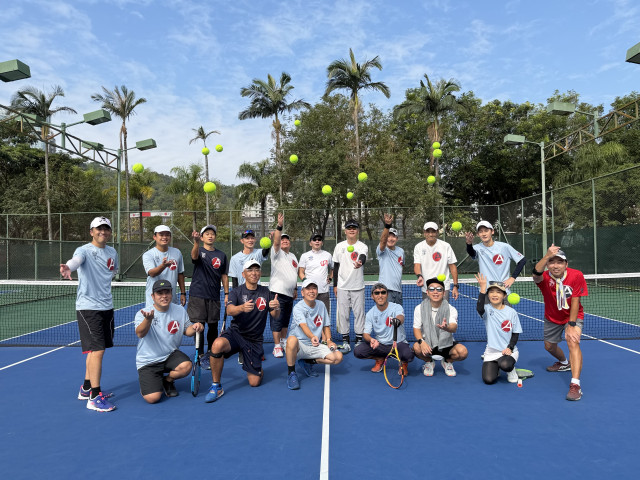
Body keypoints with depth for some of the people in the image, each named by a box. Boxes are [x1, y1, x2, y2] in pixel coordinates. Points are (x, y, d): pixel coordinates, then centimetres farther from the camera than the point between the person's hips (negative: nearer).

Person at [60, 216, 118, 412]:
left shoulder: (112, 252, 9)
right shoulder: (84, 250, -11)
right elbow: (76, 260, -34)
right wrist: (68, 268, -55)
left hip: (106, 307, 7)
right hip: (88, 308, -7)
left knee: (96, 350, 16)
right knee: (97, 350, -10)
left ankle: (86, 388, 32)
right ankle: (95, 397, -1)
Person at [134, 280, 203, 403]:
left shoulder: (180, 310, -2)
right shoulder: (142, 313, -14)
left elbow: (187, 330, 10)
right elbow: (140, 334, -32)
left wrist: (194, 328, -14)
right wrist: (148, 319, -54)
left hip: (170, 355, 3)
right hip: (148, 361, -3)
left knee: (186, 366, -28)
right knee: (153, 398, -17)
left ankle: (167, 380, 7)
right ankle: (146, 382, 20)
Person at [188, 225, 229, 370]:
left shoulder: (221, 255, 9)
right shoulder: (199, 251, 0)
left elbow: (224, 276, 12)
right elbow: (194, 256, -26)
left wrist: (226, 294, 6)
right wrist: (196, 242, -46)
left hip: (214, 296, 3)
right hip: (198, 296, -3)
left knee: (213, 326, 10)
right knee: (199, 326, -3)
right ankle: (201, 356, 7)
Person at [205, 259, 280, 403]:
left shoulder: (265, 292, 3)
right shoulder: (237, 292, -3)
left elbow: (275, 316, -2)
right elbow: (229, 310, -21)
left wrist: (277, 308, -27)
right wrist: (242, 308, -44)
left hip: (254, 340, 2)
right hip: (235, 333, -1)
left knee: (254, 382, -3)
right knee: (217, 344, -36)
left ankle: (257, 368, 34)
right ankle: (216, 387, -16)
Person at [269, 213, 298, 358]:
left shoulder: (293, 256, 19)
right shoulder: (277, 253, -1)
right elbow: (276, 242, -22)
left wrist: (295, 288, 21)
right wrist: (279, 226, -34)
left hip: (289, 293, 7)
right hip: (277, 292, -7)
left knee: (286, 320, 15)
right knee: (276, 320, -8)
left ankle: (283, 341, 28)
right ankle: (277, 346, -3)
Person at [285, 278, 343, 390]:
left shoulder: (321, 305, 6)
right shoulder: (298, 307, -13)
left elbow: (326, 325, 16)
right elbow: (303, 325, -31)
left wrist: (328, 340, -1)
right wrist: (312, 337, -50)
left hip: (315, 347, 6)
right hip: (299, 346, -5)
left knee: (338, 357, -15)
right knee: (292, 340, -40)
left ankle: (308, 362, 8)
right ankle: (291, 372, -15)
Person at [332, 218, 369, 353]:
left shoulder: (363, 246, -1)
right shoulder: (339, 246, 7)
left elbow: (363, 258, -24)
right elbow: (336, 266, 11)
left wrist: (360, 263, -48)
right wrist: (335, 285, 8)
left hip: (358, 287, -2)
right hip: (342, 287, 2)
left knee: (359, 313, 2)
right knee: (342, 314, 3)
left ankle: (359, 341, 14)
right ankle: (345, 342, 13)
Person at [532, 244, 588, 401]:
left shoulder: (576, 276, -23)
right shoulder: (545, 277, -23)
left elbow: (575, 301, -21)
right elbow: (536, 275, -49)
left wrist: (571, 325, -24)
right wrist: (546, 256, -66)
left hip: (573, 316, -3)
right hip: (552, 318, 3)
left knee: (573, 342, -27)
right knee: (549, 346, 17)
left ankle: (575, 385, -31)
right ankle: (564, 363, 52)